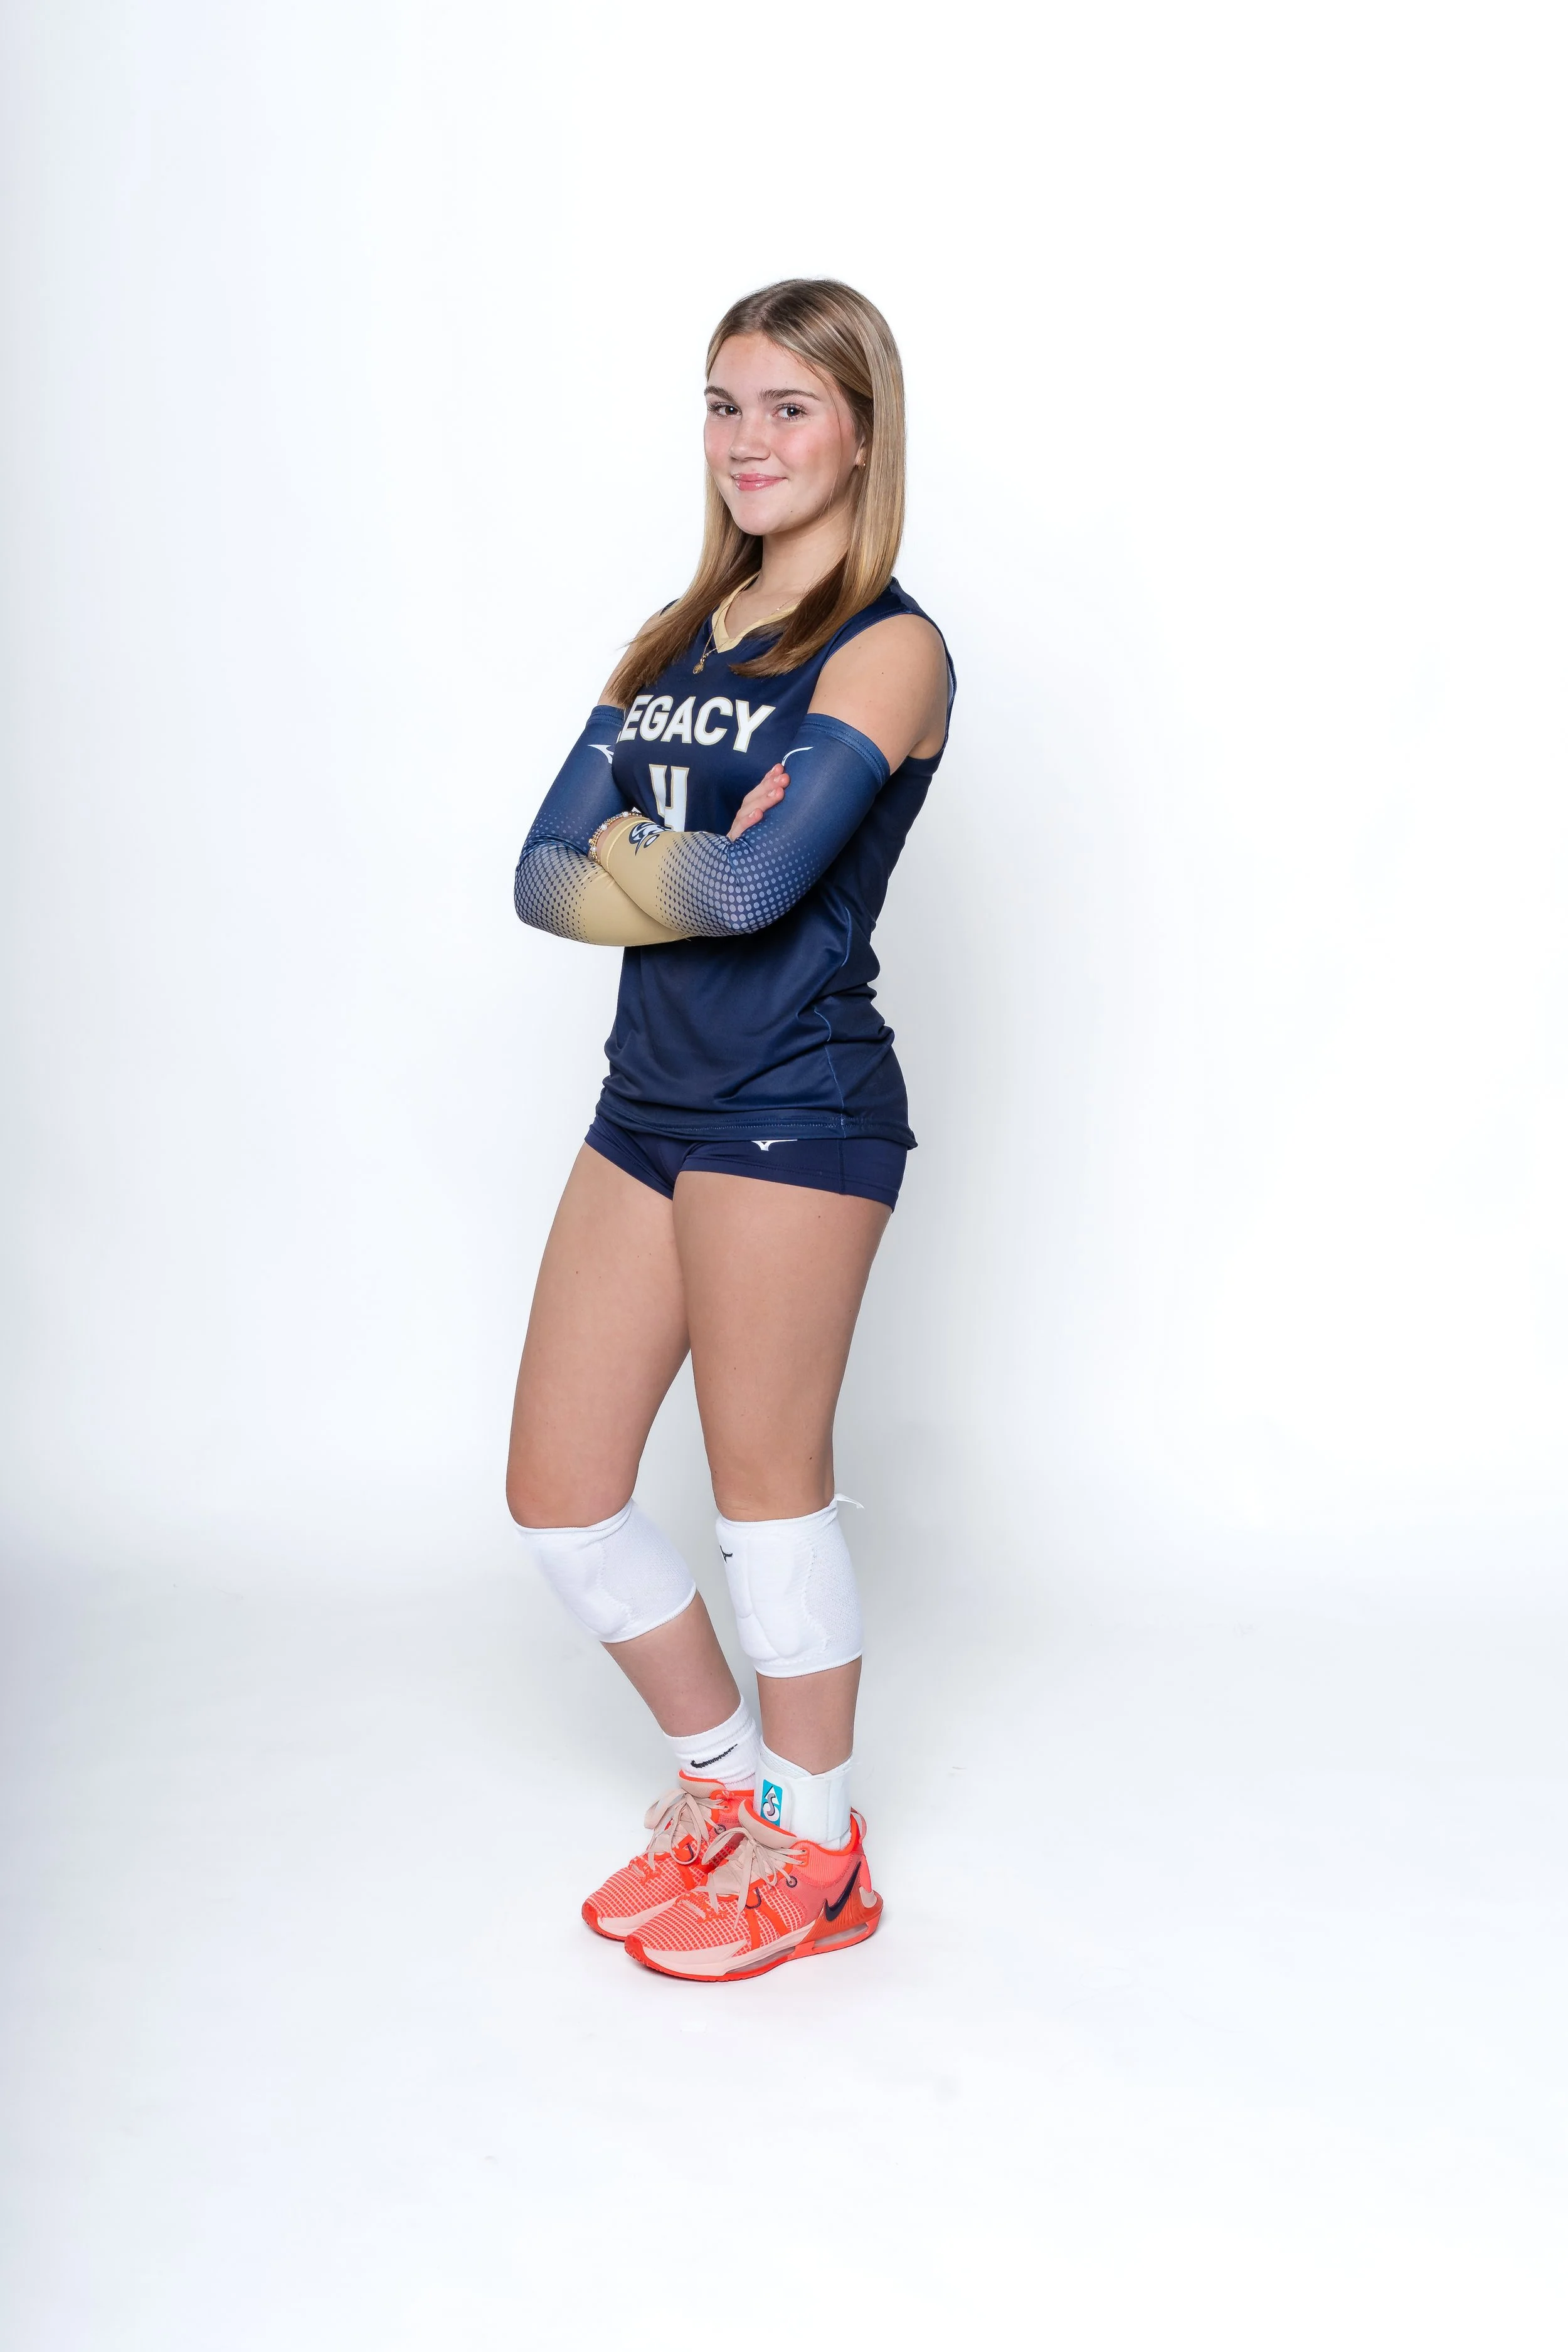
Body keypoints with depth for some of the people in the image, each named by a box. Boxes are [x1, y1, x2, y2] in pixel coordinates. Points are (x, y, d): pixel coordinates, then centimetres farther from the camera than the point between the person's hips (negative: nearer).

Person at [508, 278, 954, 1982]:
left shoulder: (886, 649, -7)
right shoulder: (674, 643, 15)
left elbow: (758, 886, -22)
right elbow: (542, 877, 5)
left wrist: (624, 853, -4)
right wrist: (688, 869, -11)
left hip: (794, 1114, -8)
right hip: (649, 1100, 8)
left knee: (767, 1475, 4)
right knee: (556, 1492, 10)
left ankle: (814, 1853, 25)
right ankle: (724, 1784, 32)